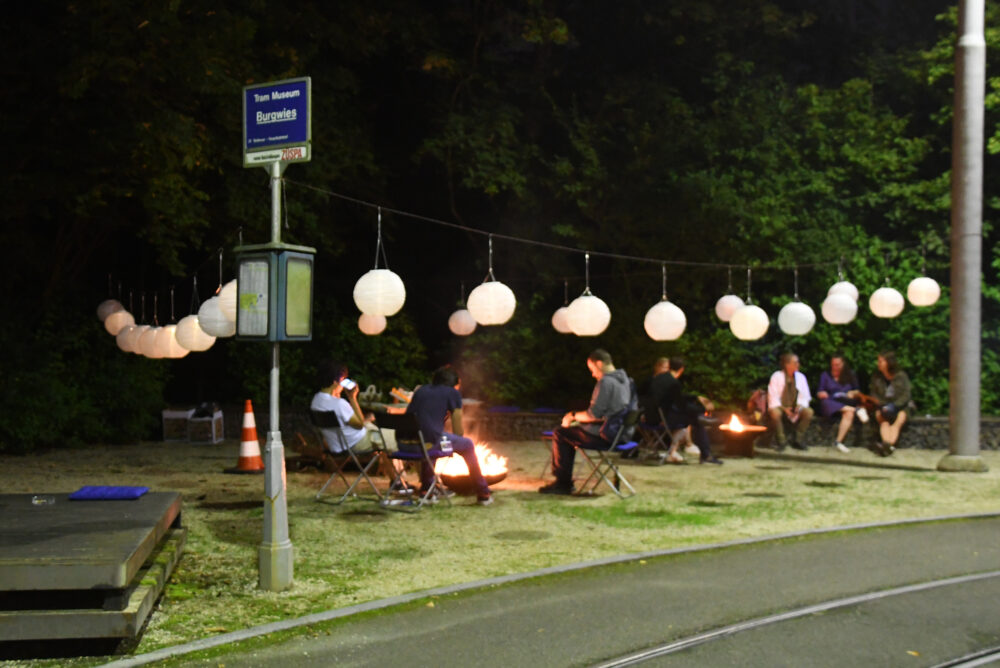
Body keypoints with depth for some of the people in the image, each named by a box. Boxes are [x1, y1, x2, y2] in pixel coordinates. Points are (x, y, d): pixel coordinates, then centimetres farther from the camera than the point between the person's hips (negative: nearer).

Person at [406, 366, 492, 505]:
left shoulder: (421, 390, 24)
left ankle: (426, 489, 43)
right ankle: (483, 494, 27)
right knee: (467, 444, 21)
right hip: (429, 443, -5)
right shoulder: (453, 393, 10)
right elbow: (458, 432, 9)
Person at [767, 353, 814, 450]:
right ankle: (781, 441, -18)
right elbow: (773, 398, -8)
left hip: (796, 409, 3)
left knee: (809, 412, -28)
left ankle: (797, 440, -12)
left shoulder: (801, 377, 6)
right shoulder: (777, 376, -4)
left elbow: (805, 397, 7)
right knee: (775, 413, -39)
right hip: (780, 407, -3)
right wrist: (784, 409, -23)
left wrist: (799, 406, -16)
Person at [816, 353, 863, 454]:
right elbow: (820, 393, 10)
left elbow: (857, 392, 17)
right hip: (830, 406, 0)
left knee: (849, 413, -37)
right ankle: (856, 410, -37)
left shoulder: (850, 376, 19)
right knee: (826, 402, -39)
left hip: (847, 403, 1)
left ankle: (838, 442, -41)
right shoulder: (825, 375, 16)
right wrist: (821, 394, -14)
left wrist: (854, 393, -6)